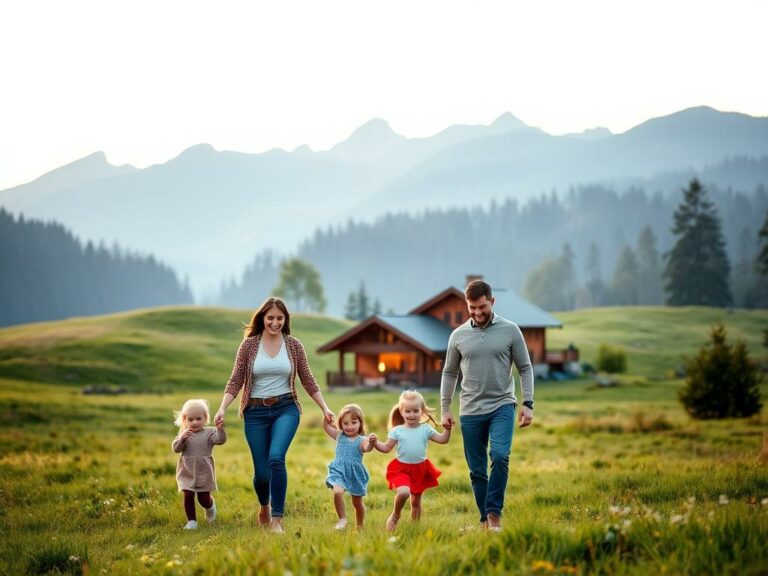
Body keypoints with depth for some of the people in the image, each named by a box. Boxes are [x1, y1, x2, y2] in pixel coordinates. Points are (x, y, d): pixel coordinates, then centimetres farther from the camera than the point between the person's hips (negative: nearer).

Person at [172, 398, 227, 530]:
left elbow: (220, 440, -20)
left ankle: (210, 507, 39)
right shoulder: (184, 434, 2)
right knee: (188, 496, -7)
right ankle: (191, 521, 6)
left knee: (204, 499, 4)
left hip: (204, 472, -1)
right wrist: (181, 438, -24)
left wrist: (220, 429, -38)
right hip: (187, 473, 1)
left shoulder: (209, 432, -4)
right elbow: (175, 448, -6)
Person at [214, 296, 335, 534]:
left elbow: (308, 380, 7)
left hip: (286, 409, 0)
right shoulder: (249, 345, -1)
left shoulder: (293, 345, 2)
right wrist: (222, 409, -13)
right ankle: (264, 506, 37)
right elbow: (235, 381, -1)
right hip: (256, 412, 0)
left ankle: (277, 519, -15)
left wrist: (325, 408, 2)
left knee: (276, 458, -23)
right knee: (261, 471, 3)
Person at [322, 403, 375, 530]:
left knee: (357, 503, 13)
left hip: (355, 473, -1)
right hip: (339, 471, 1)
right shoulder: (339, 436, 5)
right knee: (337, 492, -28)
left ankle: (360, 527, 34)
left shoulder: (362, 440, -7)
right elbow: (326, 426, 5)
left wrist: (372, 443, -48)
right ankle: (342, 519, -12)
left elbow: (367, 448, -27)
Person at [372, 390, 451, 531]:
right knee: (404, 492, -28)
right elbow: (386, 448, -1)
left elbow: (442, 439, -1)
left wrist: (447, 429, -16)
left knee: (416, 501, 12)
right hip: (402, 468, -3)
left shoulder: (426, 429, 0)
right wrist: (375, 442, -17)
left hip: (420, 469, 3)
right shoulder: (397, 431, -3)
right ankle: (395, 516, -2)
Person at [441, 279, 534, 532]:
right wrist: (445, 409, 8)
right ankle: (485, 520, 16)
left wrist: (528, 404, -5)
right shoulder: (458, 336, 5)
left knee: (500, 455, -23)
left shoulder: (510, 330, 0)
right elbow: (449, 373, 12)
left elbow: (525, 368, 3)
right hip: (470, 411, 2)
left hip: (502, 406, -2)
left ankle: (494, 512, -13)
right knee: (477, 470, 5)